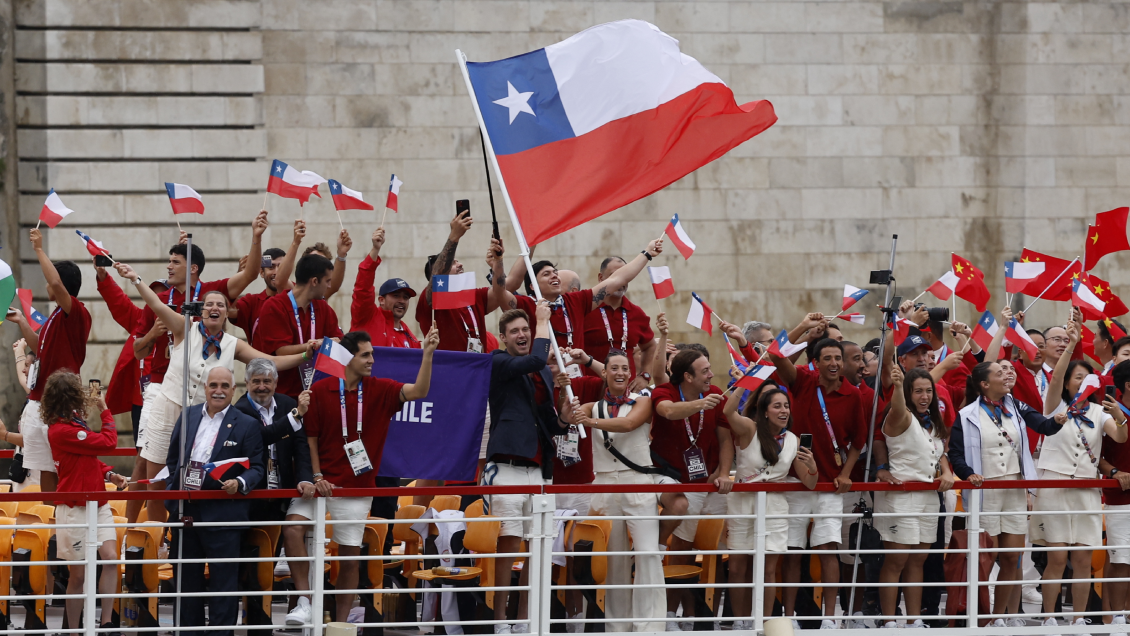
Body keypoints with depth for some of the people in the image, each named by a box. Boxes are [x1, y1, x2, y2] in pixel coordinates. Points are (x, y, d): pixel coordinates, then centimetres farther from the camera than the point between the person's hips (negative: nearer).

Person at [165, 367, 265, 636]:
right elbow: (173, 456, 17)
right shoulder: (189, 415, 10)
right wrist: (174, 488, 8)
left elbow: (257, 467, -3)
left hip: (222, 513, -5)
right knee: (187, 579, 13)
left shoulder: (247, 425, -2)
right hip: (185, 511, 5)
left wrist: (240, 483, -21)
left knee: (223, 581, -3)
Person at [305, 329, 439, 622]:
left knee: (350, 556, 3)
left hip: (357, 487, 1)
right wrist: (317, 477, -9)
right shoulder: (320, 390, -2)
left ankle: (342, 622, 12)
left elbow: (418, 391, -9)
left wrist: (428, 354, -21)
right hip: (323, 484, -1)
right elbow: (310, 437, 0)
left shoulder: (379, 390, 3)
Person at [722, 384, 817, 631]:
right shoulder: (749, 430, -6)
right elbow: (729, 412, -28)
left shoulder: (793, 441, 4)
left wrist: (812, 467, -16)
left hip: (774, 506, 2)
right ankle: (741, 621, 17)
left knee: (768, 569, 0)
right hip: (742, 502, -2)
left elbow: (809, 484, 5)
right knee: (738, 567, 4)